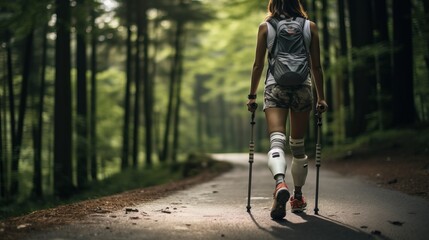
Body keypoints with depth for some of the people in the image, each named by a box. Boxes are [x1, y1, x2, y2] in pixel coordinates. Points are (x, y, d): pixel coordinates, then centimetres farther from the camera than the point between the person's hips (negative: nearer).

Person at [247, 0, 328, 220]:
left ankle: (280, 184, -41)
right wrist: (321, 97, 15)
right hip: (303, 88, 2)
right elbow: (316, 66, 9)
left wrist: (252, 95, 13)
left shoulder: (265, 27, 8)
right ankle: (297, 197, 26)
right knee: (298, 145, 14)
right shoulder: (310, 26, 10)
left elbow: (258, 65, 6)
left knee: (276, 141, -13)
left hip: (275, 88, -1)